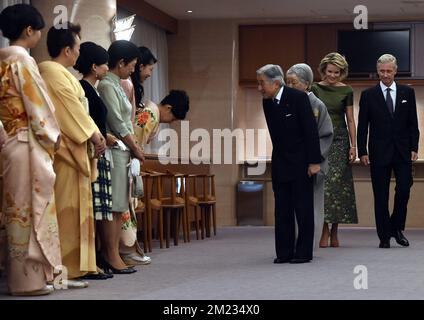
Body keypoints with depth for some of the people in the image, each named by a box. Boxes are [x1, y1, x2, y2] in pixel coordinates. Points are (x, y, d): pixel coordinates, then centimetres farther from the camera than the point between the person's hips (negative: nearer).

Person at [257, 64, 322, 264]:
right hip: (280, 163, 6)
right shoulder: (267, 103, 5)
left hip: (301, 163, -6)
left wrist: (314, 161, -16)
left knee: (303, 208, 0)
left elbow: (311, 130, -14)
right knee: (282, 210, 5)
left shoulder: (298, 98, -14)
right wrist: (278, 157, 14)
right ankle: (284, 252, 9)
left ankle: (304, 252, 6)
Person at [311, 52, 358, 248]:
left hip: (340, 140, 0)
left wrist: (353, 146, -3)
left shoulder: (346, 91, 3)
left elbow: (350, 120, 4)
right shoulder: (315, 89, 3)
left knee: (338, 184, -1)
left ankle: (334, 232, 7)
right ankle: (325, 231, -4)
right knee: (322, 183, -7)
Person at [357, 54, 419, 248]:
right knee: (381, 196, 1)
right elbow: (362, 127, 2)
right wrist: (362, 152, -5)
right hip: (379, 152, -1)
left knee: (404, 190, -6)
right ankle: (384, 236, 8)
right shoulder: (368, 95, 3)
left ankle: (397, 228, 14)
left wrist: (414, 148, 0)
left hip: (402, 152, 1)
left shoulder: (407, 93, 8)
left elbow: (413, 123, 8)